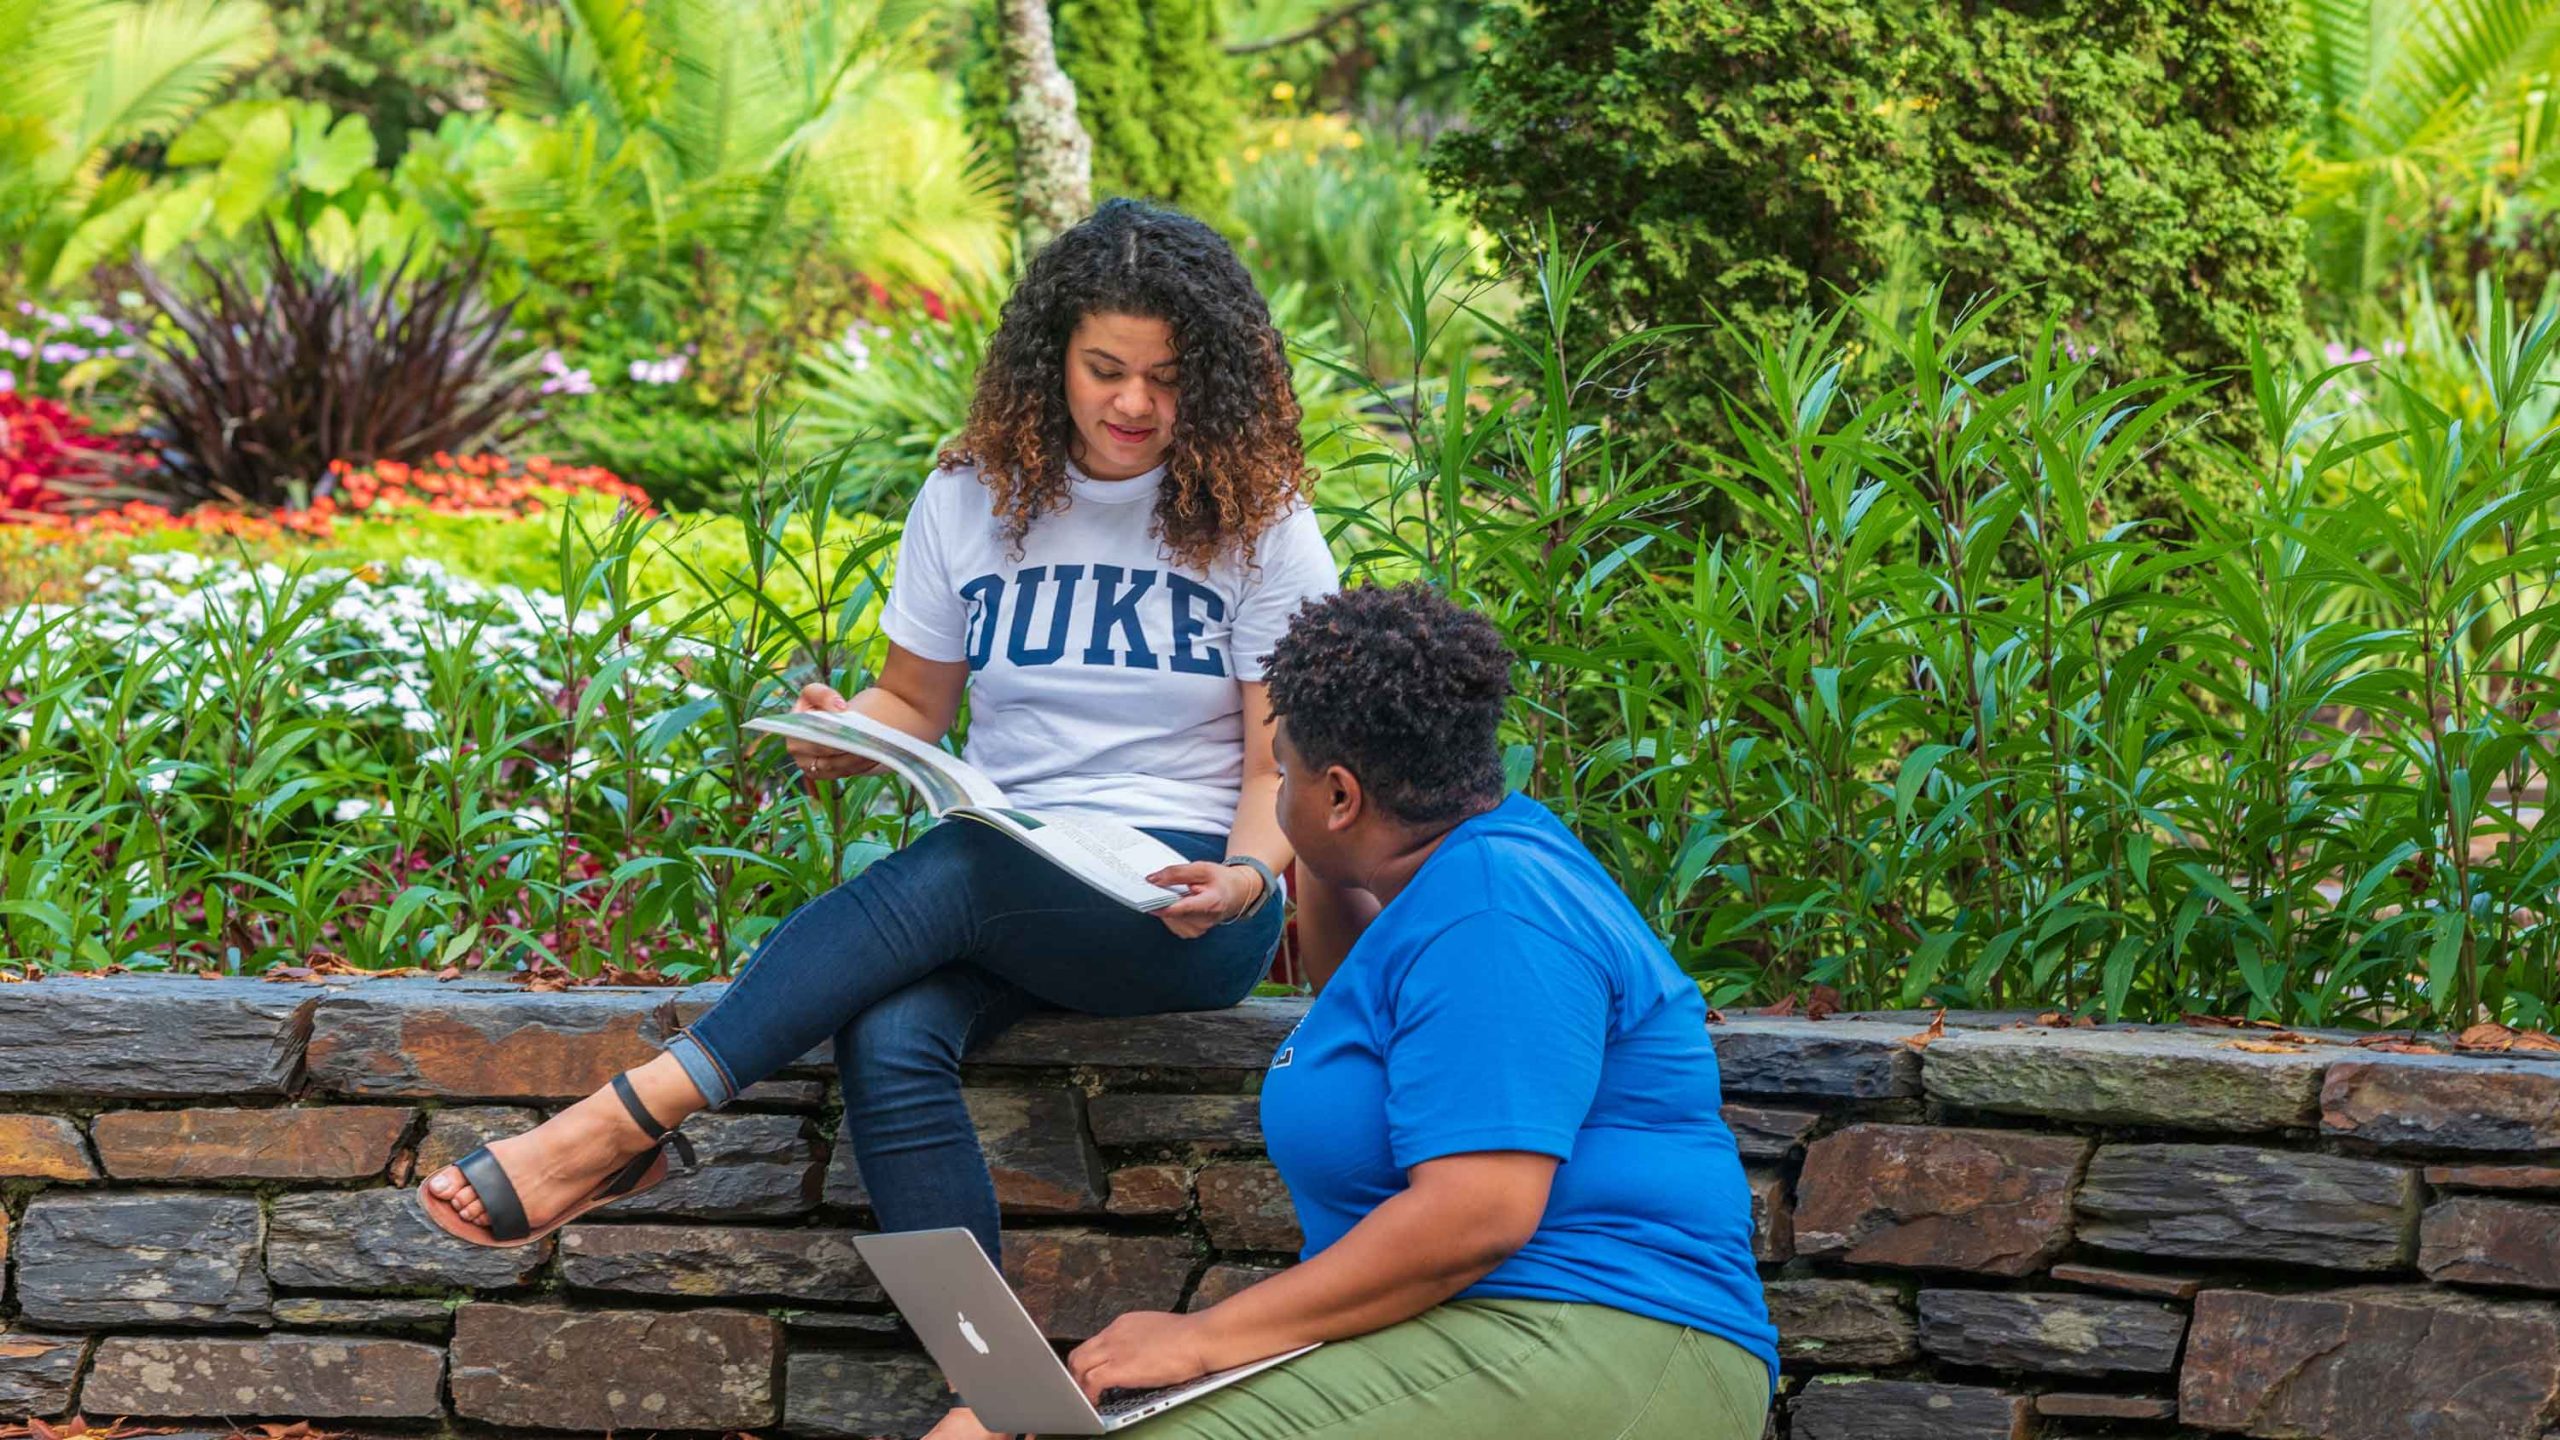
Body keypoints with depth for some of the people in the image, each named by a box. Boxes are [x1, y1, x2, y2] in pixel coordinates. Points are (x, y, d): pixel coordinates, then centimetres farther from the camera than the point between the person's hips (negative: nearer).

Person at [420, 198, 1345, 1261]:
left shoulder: (1259, 521, 1)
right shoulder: (971, 499, 10)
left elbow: (1286, 765, -1)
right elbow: (913, 705, 18)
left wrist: (1250, 876, -23)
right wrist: (843, 734, -6)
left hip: (1183, 901, -4)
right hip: (1005, 886, 4)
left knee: (950, 872, -34)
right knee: (886, 1038, -32)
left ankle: (635, 1115, -35)